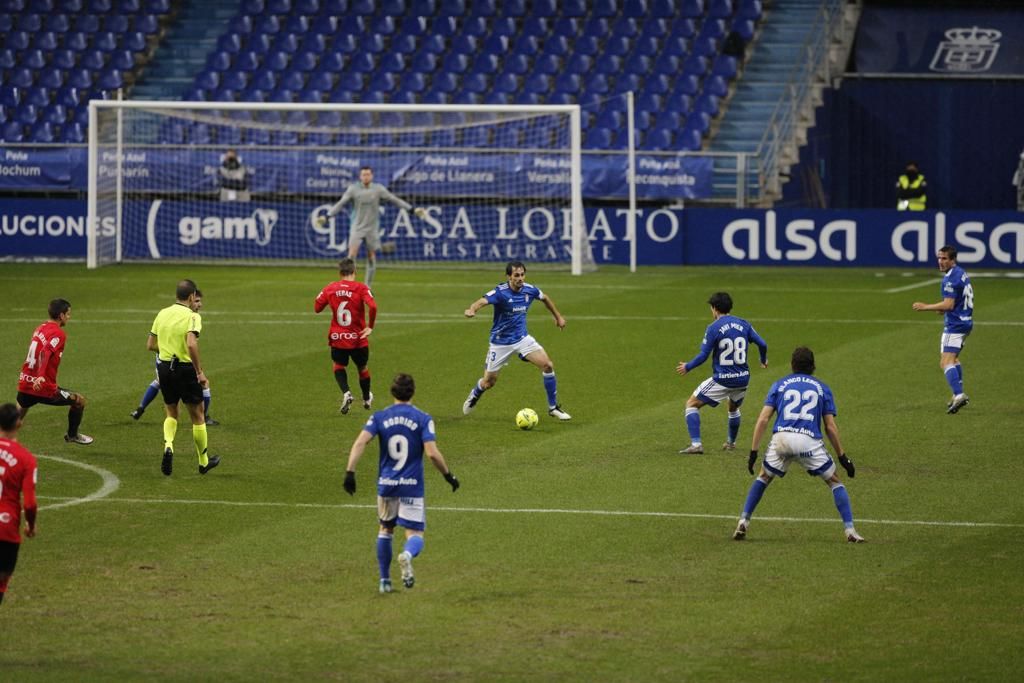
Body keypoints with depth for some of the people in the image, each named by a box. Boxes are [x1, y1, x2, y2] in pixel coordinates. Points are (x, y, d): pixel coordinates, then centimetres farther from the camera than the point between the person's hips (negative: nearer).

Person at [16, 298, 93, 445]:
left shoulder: (40, 328, 11)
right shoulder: (58, 334, -13)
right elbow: (45, 353, -29)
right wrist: (41, 376, -40)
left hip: (24, 385, 7)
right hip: (43, 388, -7)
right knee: (79, 400, 12)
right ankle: (72, 435, 26)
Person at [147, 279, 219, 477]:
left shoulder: (162, 314, 5)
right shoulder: (192, 316, -13)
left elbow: (150, 345, 8)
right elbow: (191, 344, -27)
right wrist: (200, 371, -21)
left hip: (164, 367, 5)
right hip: (186, 368, -5)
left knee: (171, 414, 20)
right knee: (197, 416, 12)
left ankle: (168, 445, -9)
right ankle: (204, 462, 23)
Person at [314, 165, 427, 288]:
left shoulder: (378, 189, -2)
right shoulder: (353, 189, -4)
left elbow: (395, 200, 2)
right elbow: (340, 204, -2)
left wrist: (412, 209, -1)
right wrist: (326, 217, -12)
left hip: (372, 227, 1)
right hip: (357, 226, -1)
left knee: (371, 257, 3)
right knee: (352, 254, -15)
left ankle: (368, 286, 15)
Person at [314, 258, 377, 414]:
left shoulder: (330, 288, -2)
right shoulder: (361, 288, -11)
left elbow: (317, 307, 5)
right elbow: (372, 306, -25)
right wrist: (370, 326, -12)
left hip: (337, 338, 1)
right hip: (358, 338, -1)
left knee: (339, 365, 20)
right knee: (362, 367, 21)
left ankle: (346, 393, -7)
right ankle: (367, 399, 40)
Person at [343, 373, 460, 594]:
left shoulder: (379, 417, 1)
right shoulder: (423, 419, -5)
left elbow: (360, 443, -12)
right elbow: (432, 453, -13)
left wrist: (350, 472, -13)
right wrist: (448, 475, 0)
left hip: (386, 484, 2)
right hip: (412, 486, -2)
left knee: (385, 529, 23)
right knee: (415, 534, 0)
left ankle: (384, 581, 24)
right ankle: (407, 555, -36)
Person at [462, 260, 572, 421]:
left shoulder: (529, 290, -7)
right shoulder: (501, 292, -23)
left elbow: (545, 298, 17)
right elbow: (483, 301, -42)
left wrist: (558, 316, 25)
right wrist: (472, 309, -64)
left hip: (522, 338, 4)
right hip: (501, 343, -4)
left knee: (547, 365, -14)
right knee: (488, 382, 6)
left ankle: (553, 407, -1)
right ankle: (475, 394, 44)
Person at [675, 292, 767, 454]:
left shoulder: (713, 328, -11)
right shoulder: (743, 325, 3)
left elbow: (703, 355, -12)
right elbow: (762, 344, 4)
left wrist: (687, 367, 4)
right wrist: (763, 360, 25)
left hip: (722, 380, -6)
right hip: (742, 378, 6)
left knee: (692, 404, 6)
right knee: (733, 408, 34)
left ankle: (696, 444, -6)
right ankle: (731, 443, 45)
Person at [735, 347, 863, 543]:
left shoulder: (779, 385, 19)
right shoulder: (822, 388, 18)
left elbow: (763, 419, 9)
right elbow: (830, 427, 11)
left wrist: (753, 451, 10)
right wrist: (842, 457, 17)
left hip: (781, 438, 1)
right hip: (809, 442, -1)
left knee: (763, 478, 25)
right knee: (834, 482, 14)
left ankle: (743, 521, 16)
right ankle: (850, 530, 4)